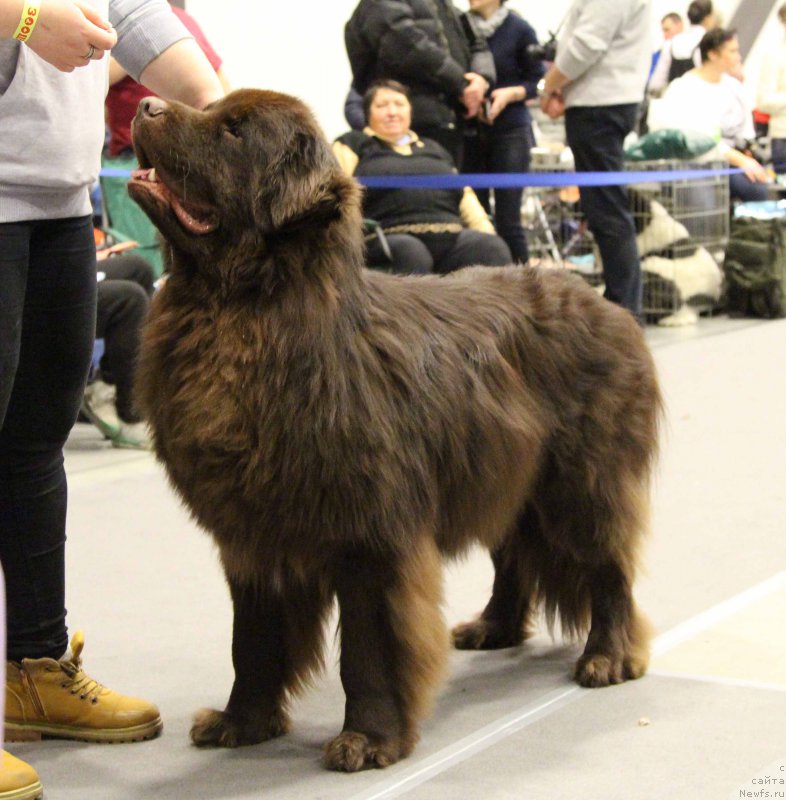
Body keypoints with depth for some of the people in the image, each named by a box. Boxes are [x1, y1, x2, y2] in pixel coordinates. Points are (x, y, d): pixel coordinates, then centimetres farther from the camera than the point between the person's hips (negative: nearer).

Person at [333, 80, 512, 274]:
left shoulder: (434, 149, 33)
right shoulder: (353, 144, 21)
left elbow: (465, 197, 26)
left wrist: (486, 232, 8)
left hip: (449, 238, 4)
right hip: (390, 237, -4)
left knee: (493, 248, -28)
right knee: (410, 252, -40)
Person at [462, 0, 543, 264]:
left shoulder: (519, 30, -2)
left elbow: (537, 81, 2)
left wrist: (510, 94, -16)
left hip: (510, 131, -3)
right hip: (470, 131, 3)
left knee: (508, 220, -5)